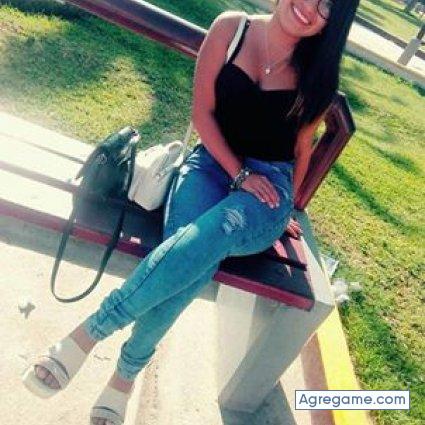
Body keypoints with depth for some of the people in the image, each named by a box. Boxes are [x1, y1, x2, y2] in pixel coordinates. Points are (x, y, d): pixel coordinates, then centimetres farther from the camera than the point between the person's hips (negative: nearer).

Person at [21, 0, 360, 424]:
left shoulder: (318, 72, 3)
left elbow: (302, 145, 13)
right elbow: (202, 113, -1)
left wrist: (285, 208, 19)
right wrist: (239, 174, -9)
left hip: (270, 182, 0)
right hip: (212, 161, 1)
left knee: (212, 233, -37)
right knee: (195, 256, -33)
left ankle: (89, 332, -25)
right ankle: (127, 372, -14)